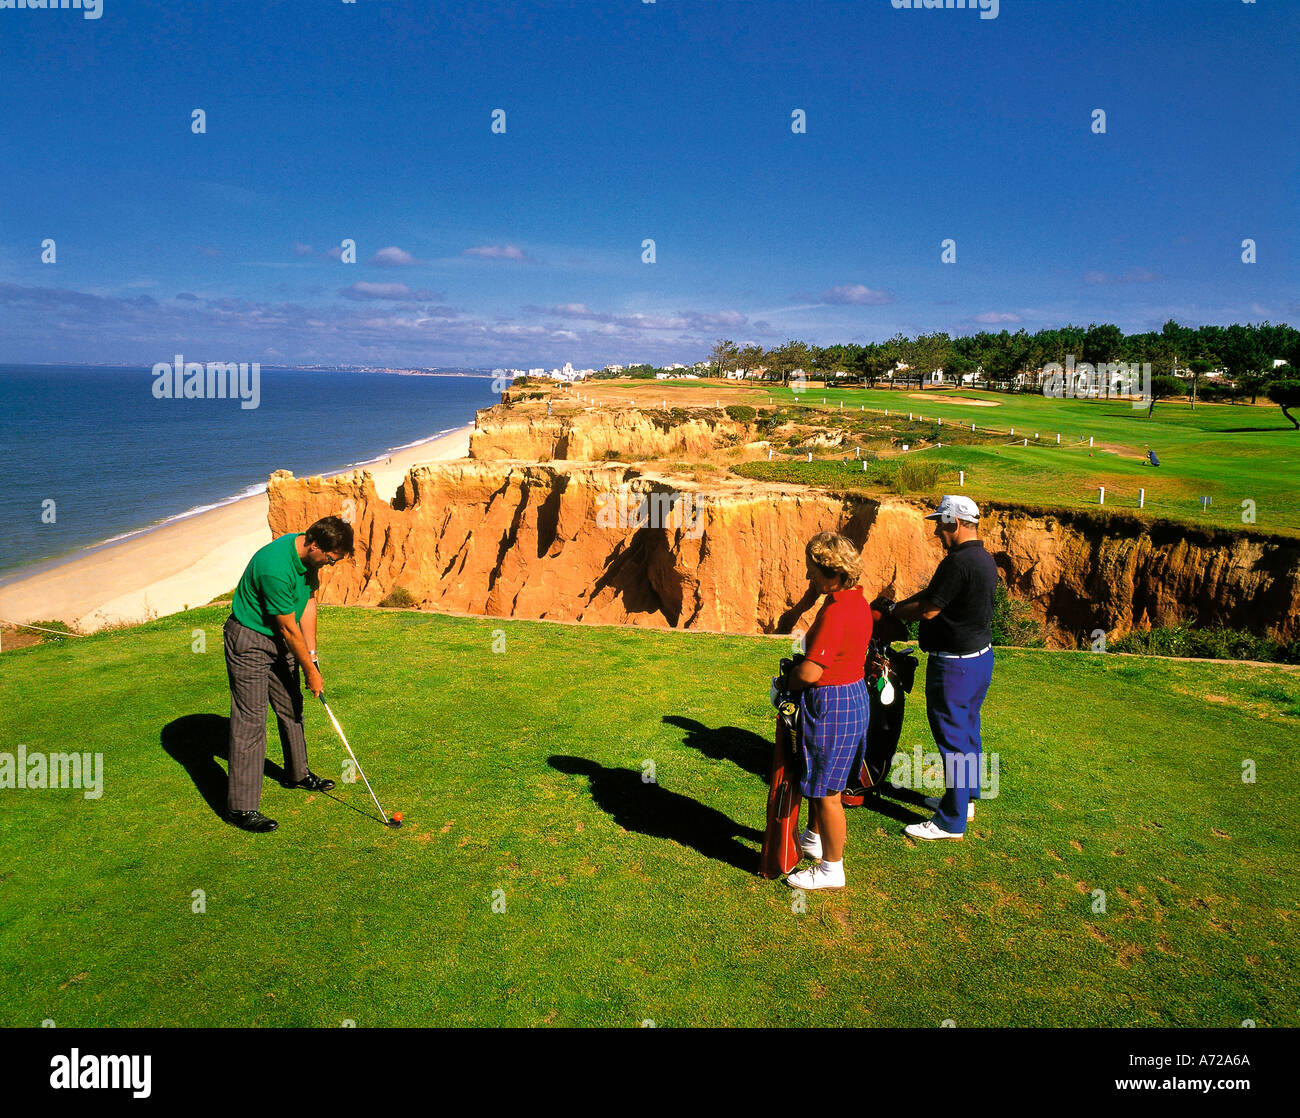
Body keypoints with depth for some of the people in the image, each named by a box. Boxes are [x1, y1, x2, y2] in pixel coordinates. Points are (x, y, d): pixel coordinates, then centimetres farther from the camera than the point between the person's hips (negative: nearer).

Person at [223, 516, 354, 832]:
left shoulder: (308, 556, -6)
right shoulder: (276, 568, -33)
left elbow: (308, 604, 3)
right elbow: (289, 629, -24)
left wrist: (312, 655, -1)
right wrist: (311, 671, -13)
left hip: (279, 640, 9)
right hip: (249, 642, -9)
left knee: (291, 708, 19)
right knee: (250, 720, -9)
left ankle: (298, 773, 38)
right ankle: (241, 807, -4)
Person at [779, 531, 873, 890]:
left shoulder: (835, 613, -27)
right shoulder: (856, 599, 2)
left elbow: (809, 672, -28)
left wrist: (787, 680, -9)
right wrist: (802, 606, 15)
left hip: (831, 705, -10)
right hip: (852, 695, 10)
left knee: (826, 792, 5)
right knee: (816, 780, 28)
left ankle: (832, 870, 20)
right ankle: (814, 838, 48)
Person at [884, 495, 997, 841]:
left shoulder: (959, 562, -23)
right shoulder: (985, 559, 9)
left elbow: (928, 609, -18)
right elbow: (933, 593, 13)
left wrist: (893, 612, -2)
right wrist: (898, 606, 10)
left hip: (955, 665, -10)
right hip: (981, 655, 10)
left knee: (952, 739, -1)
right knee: (968, 731, 20)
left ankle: (951, 822, 8)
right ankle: (966, 800, 35)